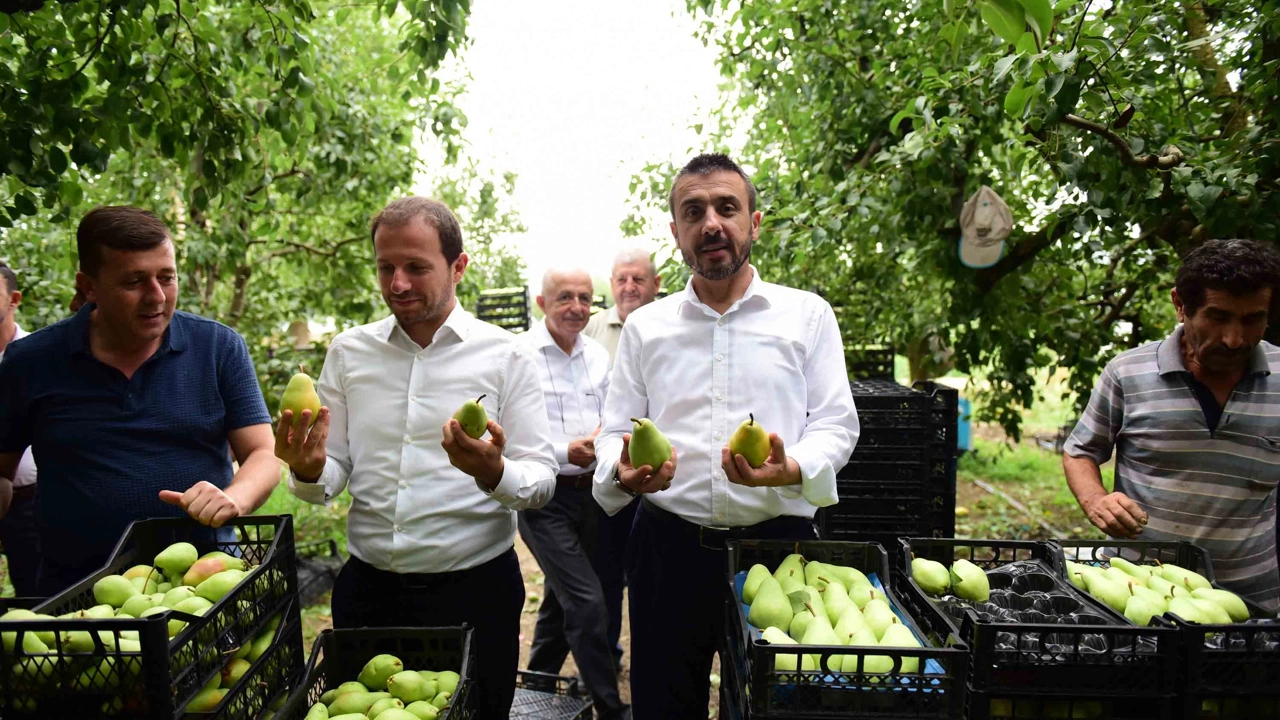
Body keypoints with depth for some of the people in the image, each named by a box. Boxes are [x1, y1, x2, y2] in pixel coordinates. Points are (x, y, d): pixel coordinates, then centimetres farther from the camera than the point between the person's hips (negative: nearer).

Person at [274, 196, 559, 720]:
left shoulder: (506, 356, -5)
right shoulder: (347, 352, 4)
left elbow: (542, 482, -8)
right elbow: (331, 477, 7)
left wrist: (493, 472, -28)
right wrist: (309, 469, -15)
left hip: (475, 588, -2)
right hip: (367, 589, 3)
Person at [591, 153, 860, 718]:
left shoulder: (808, 314, 4)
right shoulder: (644, 326, 9)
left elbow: (836, 423, 0)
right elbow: (615, 432, 9)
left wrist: (791, 469, -20)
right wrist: (622, 472, -14)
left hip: (779, 541, -1)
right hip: (669, 544, 1)